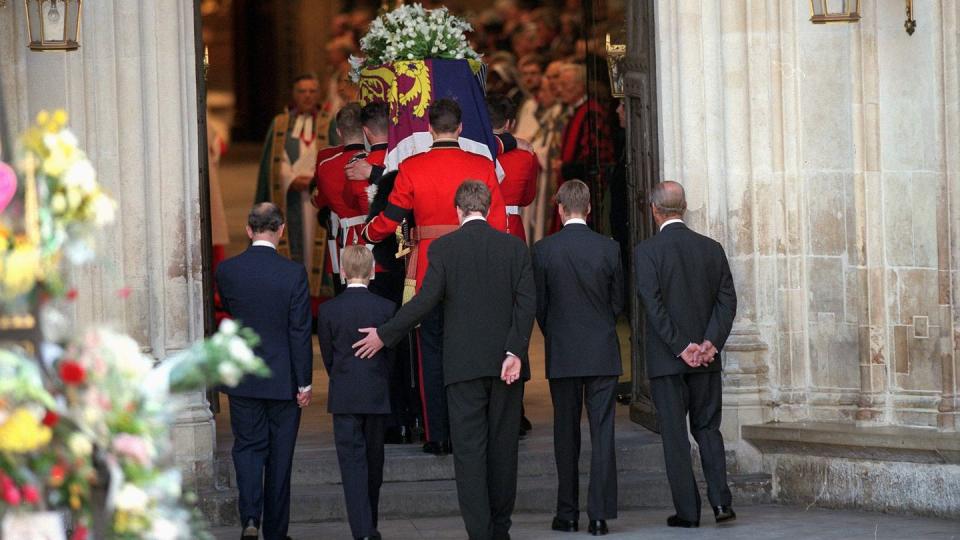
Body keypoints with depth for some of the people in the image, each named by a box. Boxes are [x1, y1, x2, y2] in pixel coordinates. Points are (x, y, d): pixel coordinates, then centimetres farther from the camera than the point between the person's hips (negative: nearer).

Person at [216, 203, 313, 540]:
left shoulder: (227, 270, -5)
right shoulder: (294, 273, -12)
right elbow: (300, 332, -10)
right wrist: (304, 383, -4)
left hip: (242, 378, 1)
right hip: (283, 380, -1)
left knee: (248, 447, 10)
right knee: (280, 455, 9)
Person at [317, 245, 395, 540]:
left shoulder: (328, 310, -6)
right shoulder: (386, 308, -5)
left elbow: (327, 356, 2)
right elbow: (391, 354, 3)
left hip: (344, 397, -1)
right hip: (377, 395, 1)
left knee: (352, 462, -3)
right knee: (374, 461, 14)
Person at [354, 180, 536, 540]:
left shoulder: (443, 248, -3)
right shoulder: (514, 247, 4)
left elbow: (426, 300, -9)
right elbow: (527, 302, -4)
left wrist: (384, 335, 0)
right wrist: (515, 353, -7)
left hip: (464, 363, -2)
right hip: (506, 362, 3)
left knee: (469, 450, -2)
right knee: (503, 447, 11)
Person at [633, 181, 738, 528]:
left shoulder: (647, 251, -8)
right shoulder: (712, 249, 5)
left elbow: (654, 304, -15)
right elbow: (727, 300, -1)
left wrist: (681, 347, -13)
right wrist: (710, 343, -7)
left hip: (667, 358, -3)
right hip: (706, 358, 3)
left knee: (675, 435, 3)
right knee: (708, 428, 13)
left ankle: (687, 510, 2)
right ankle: (720, 500, -1)